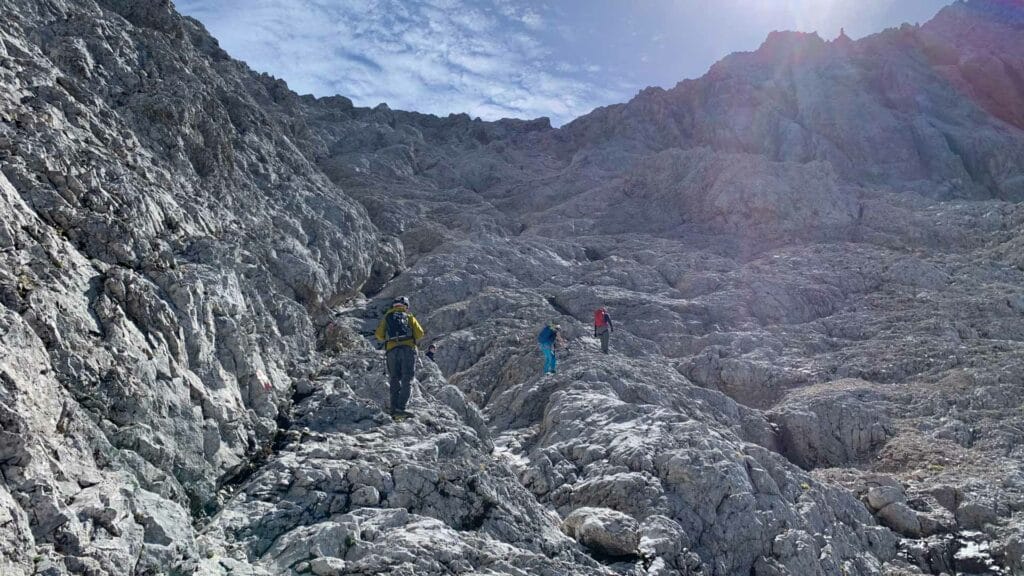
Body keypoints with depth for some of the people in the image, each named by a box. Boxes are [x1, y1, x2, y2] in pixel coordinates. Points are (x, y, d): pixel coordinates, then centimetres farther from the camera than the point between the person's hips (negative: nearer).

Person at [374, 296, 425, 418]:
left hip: (392, 350, 2)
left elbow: (379, 334, 7)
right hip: (408, 348, -2)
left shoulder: (387, 317, 18)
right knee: (407, 380, -5)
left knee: (394, 379, 9)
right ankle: (400, 407, -18)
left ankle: (394, 407, -2)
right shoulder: (409, 317, 14)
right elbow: (420, 333, 6)